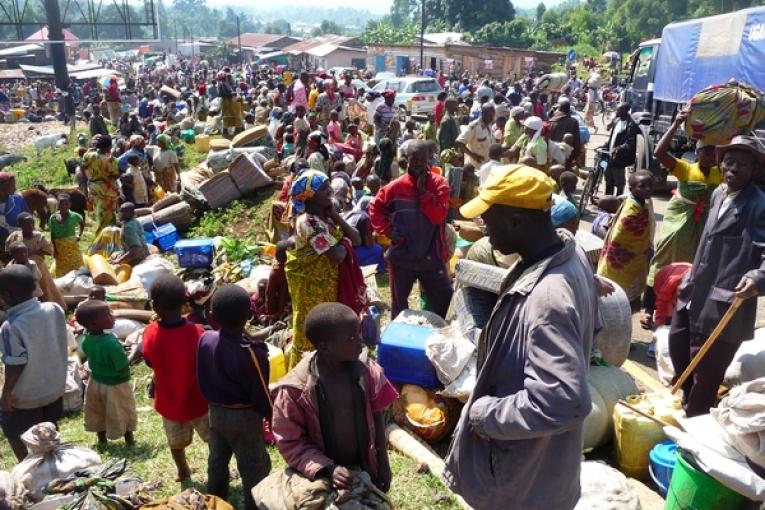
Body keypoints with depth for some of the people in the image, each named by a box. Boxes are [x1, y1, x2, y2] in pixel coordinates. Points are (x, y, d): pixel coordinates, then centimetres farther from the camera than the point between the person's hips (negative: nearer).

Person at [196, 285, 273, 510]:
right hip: (244, 416, -7)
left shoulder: (205, 339, -13)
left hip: (215, 411, 7)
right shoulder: (250, 353, -30)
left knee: (217, 459, 26)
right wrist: (271, 415, 0)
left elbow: (202, 378, 2)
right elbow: (261, 392, -18)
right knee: (255, 468, 11)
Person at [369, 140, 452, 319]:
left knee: (446, 301, 4)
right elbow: (375, 208, 6)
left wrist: (422, 190, -17)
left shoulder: (439, 184, -6)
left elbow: (438, 216, -17)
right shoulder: (396, 186, -4)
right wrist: (387, 230, -5)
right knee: (399, 303, 18)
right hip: (402, 256, 1)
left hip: (431, 256, -1)